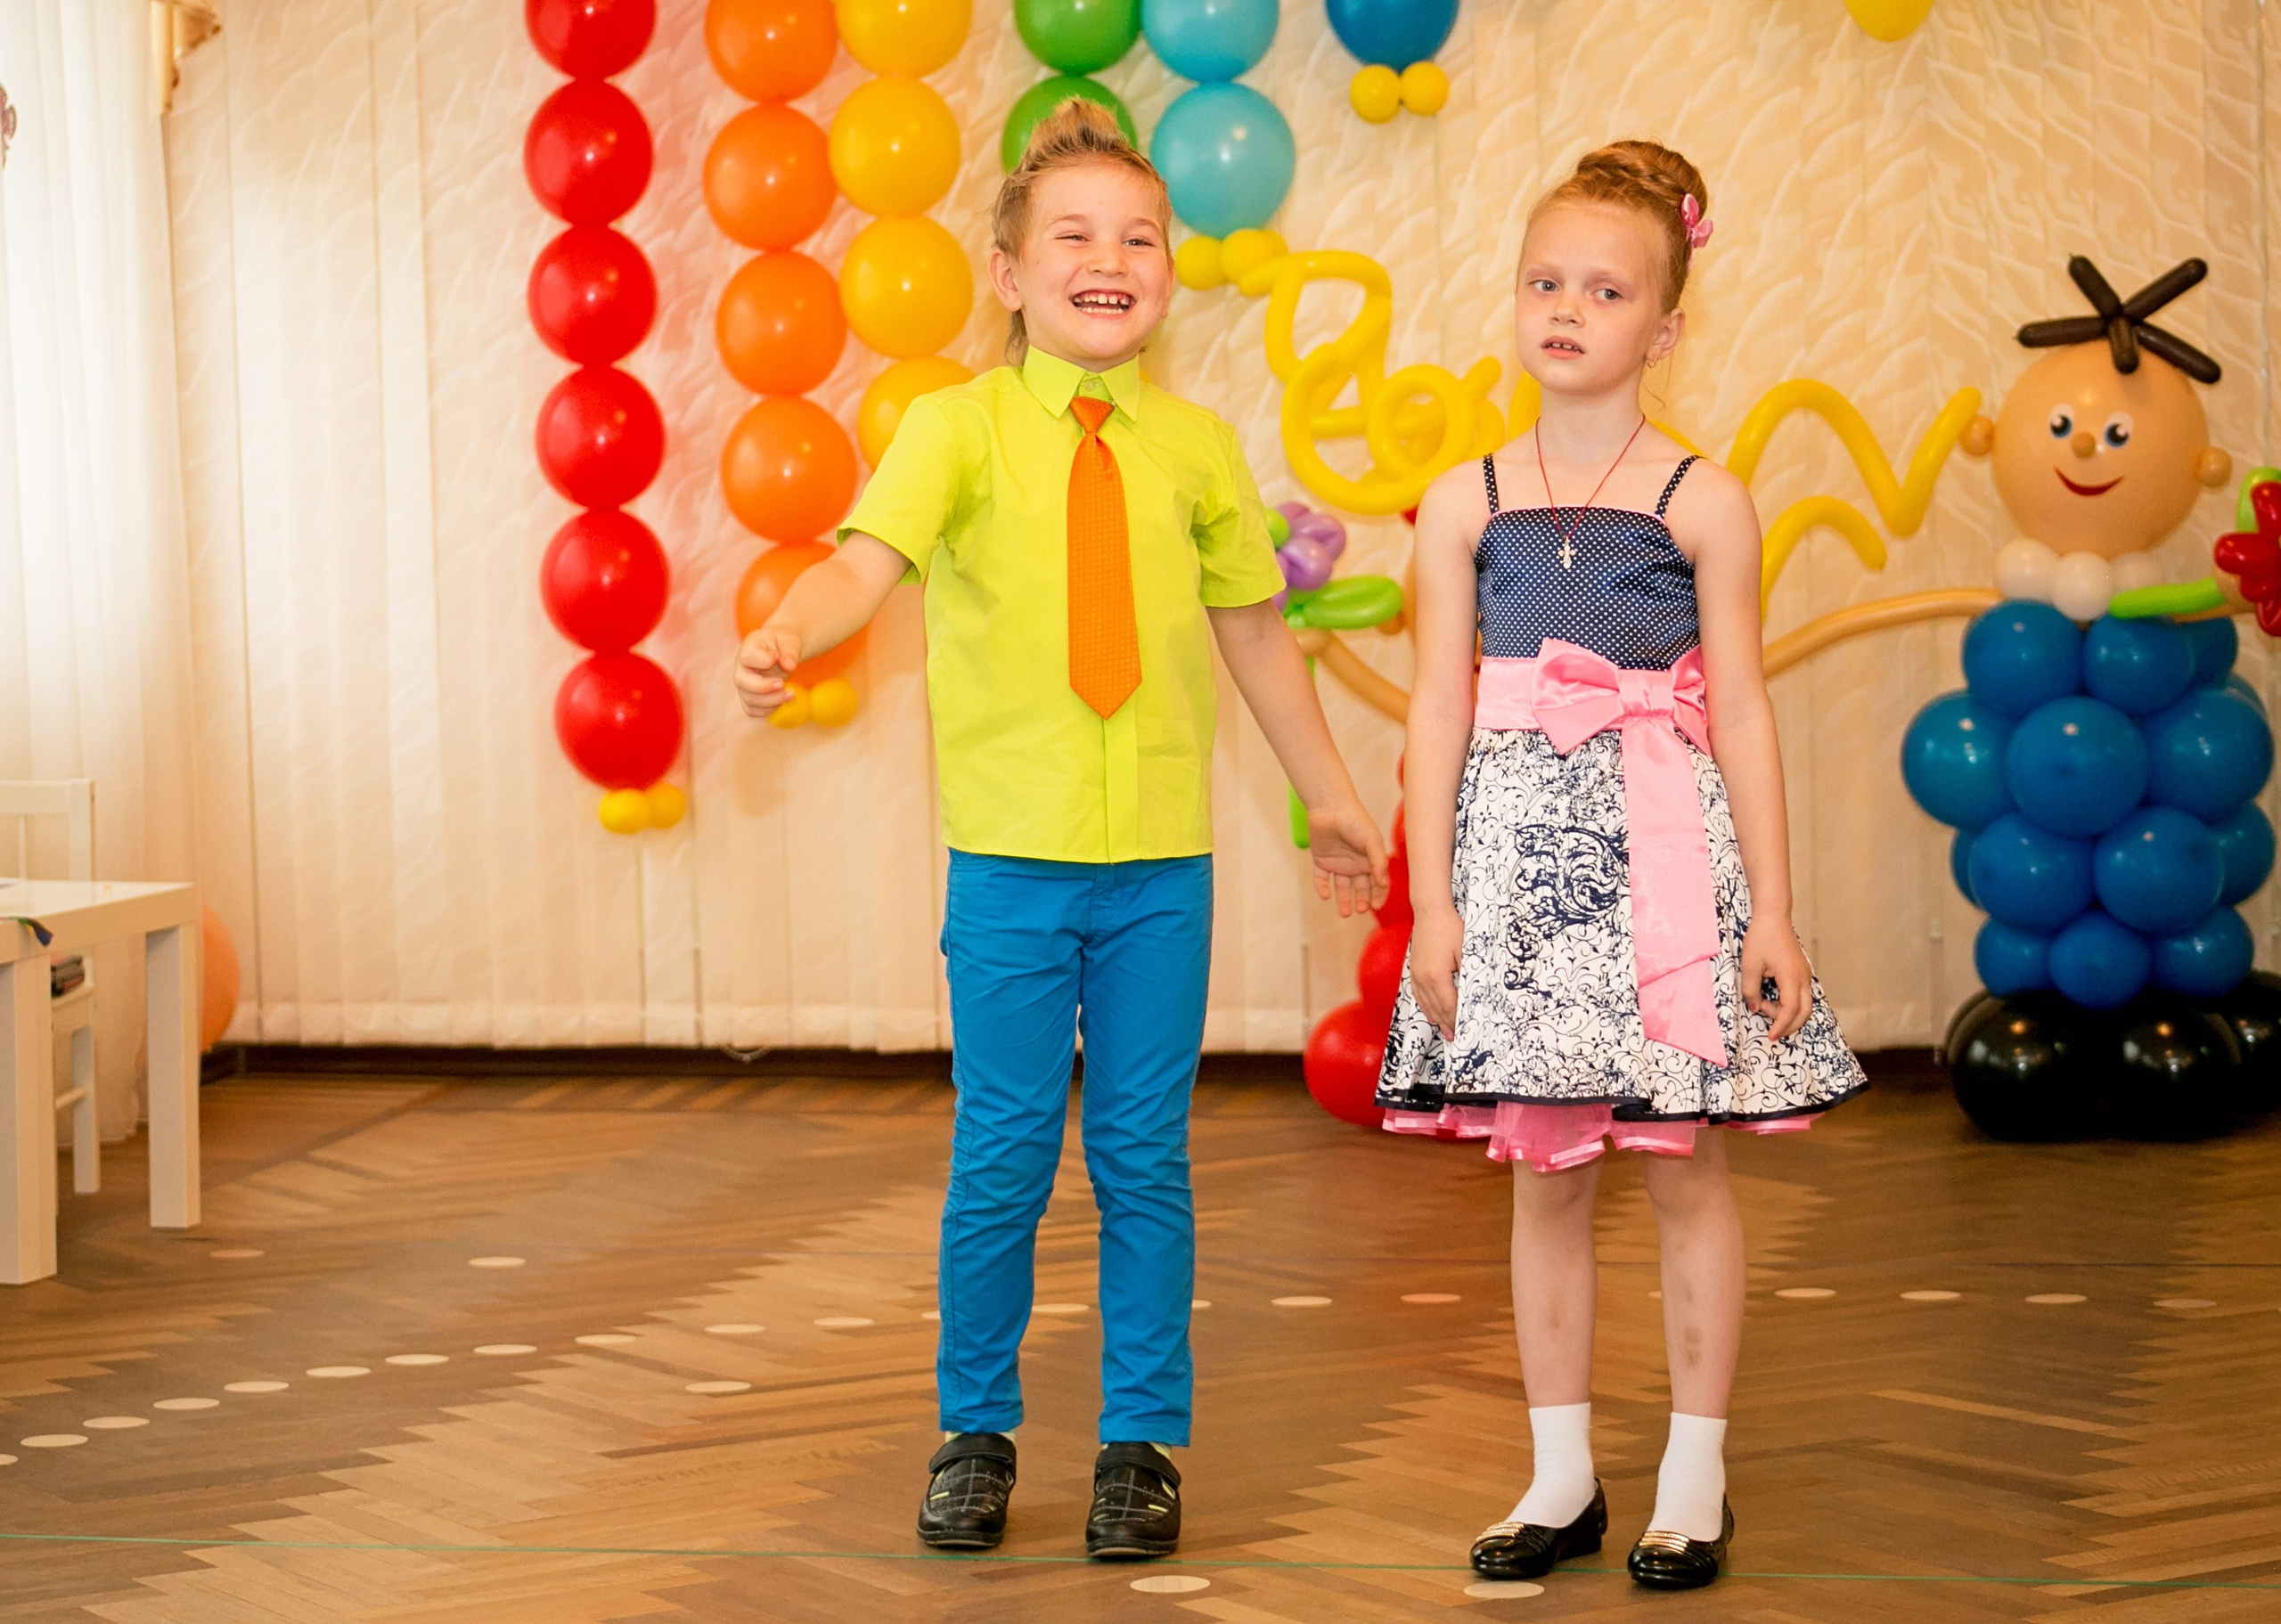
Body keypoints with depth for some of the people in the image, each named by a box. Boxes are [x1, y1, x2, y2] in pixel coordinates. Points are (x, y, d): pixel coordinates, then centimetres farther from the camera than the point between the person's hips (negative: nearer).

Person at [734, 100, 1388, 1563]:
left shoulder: (1196, 448, 6)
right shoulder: (960, 425, -3)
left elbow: (1254, 632, 17)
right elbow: (868, 560, -19)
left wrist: (1331, 797, 24)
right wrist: (790, 633, -41)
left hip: (1164, 860, 2)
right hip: (1011, 854, -2)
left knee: (1146, 1156, 6)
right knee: (1002, 1154, 4)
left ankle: (1143, 1440, 19)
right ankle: (976, 1429, 22)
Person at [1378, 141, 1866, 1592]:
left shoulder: (1701, 503, 0)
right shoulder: (1467, 503, 5)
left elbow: (1741, 715, 0)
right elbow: (1441, 709, 4)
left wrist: (1773, 910, -3)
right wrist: (1432, 901, -1)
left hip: (1663, 846, -2)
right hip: (1520, 849, 2)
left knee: (1685, 1168, 3)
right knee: (1545, 1171, 6)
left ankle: (1696, 1473, 14)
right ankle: (1564, 1473, 17)